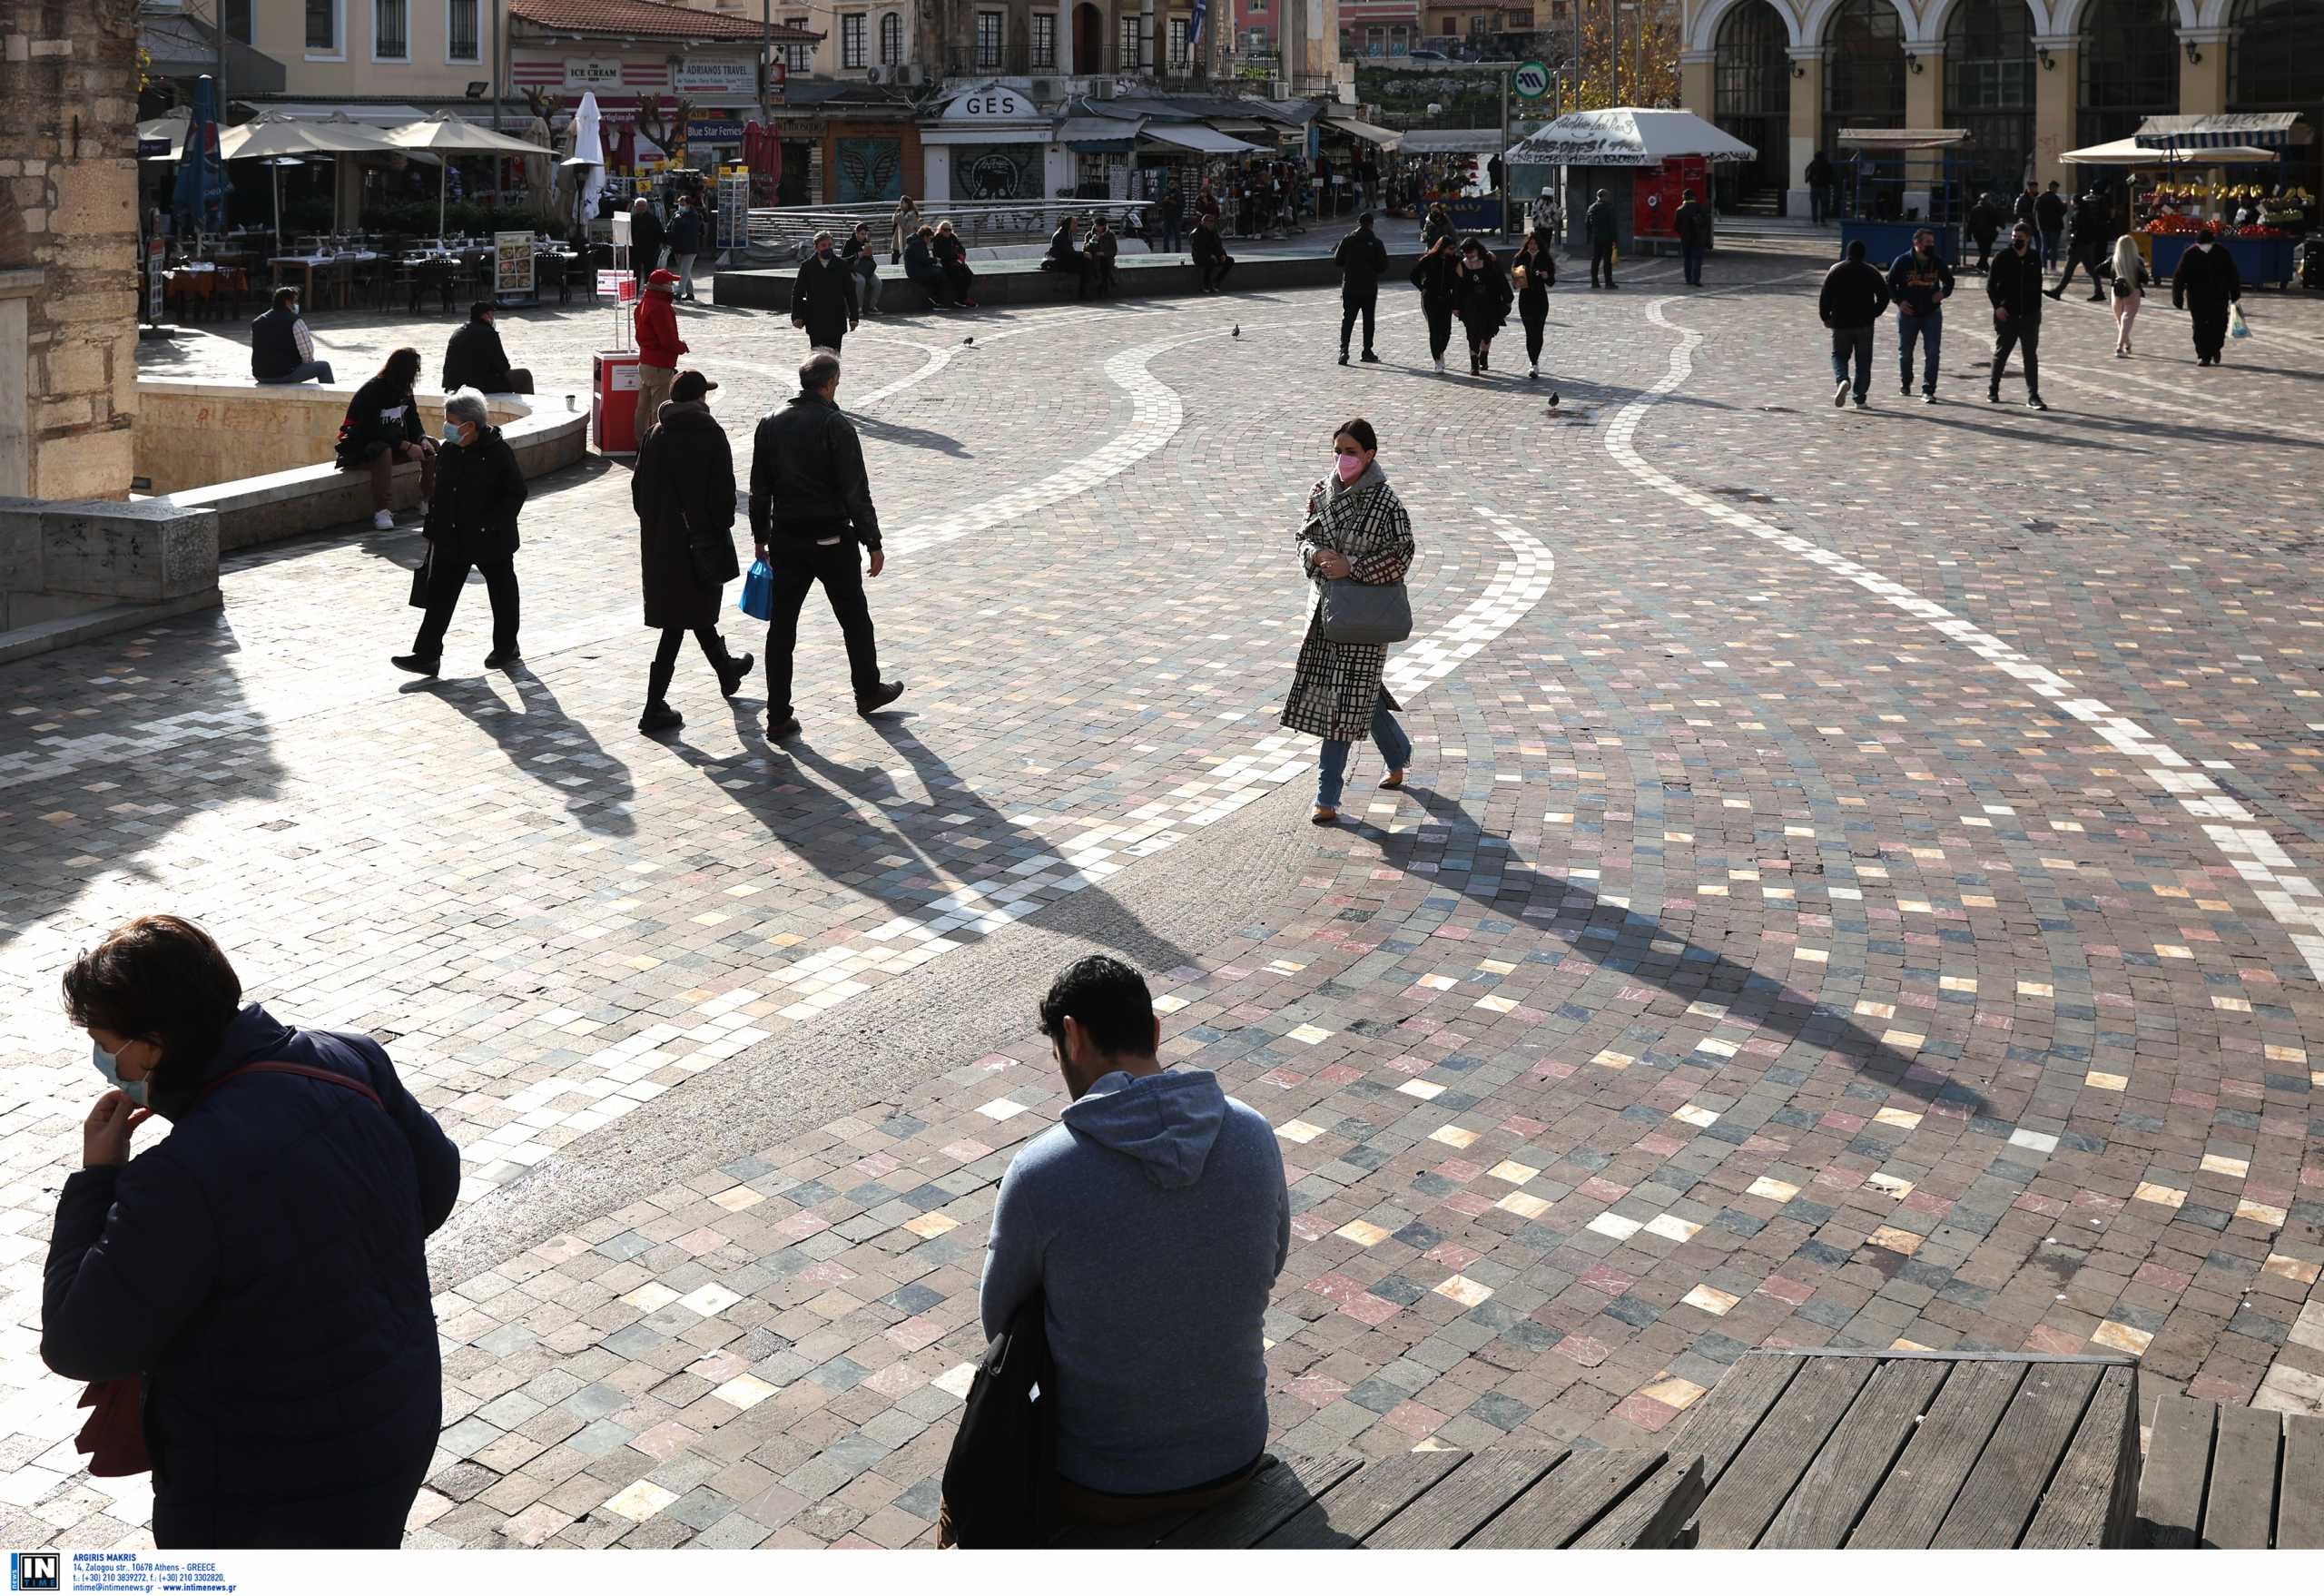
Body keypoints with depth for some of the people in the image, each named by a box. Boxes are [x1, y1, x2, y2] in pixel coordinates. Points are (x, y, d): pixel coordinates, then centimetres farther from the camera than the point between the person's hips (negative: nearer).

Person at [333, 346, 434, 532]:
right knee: (383, 451, -40)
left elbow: (413, 421, 6)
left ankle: (429, 501, 1)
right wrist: (406, 446, -30)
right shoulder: (372, 392, -23)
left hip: (390, 441, 8)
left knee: (430, 446, -8)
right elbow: (372, 431, -27)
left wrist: (422, 440, -17)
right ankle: (380, 511, -37)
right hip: (360, 448, -8)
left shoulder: (404, 391, 1)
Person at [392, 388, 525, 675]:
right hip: (451, 540, 5)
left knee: (501, 592, 12)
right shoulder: (448, 451, 3)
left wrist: (494, 525, -16)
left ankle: (506, 648, 31)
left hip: (491, 541, -5)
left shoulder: (498, 452, -14)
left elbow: (516, 493, -10)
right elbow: (438, 492, 12)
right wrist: (433, 530, 9)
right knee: (440, 594, 0)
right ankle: (427, 654, -1)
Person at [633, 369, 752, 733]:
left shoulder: (653, 437, 2)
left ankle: (727, 671, 43)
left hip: (658, 542, 6)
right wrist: (722, 530, -1)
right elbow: (723, 493, -13)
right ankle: (654, 709, 6)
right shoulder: (711, 436, -12)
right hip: (700, 540, -6)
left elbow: (639, 490, 5)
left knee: (696, 611, 22)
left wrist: (654, 524, 14)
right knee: (678, 624, 2)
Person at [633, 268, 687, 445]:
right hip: (660, 367, -10)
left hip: (645, 362, 10)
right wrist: (682, 346, -5)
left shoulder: (643, 304, 11)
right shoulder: (660, 308, -21)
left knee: (644, 407, 16)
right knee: (660, 411, -5)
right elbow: (668, 340, -23)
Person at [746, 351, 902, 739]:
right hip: (831, 540, -4)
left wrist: (760, 537, 18)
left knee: (781, 626, 6)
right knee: (854, 619, 16)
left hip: (785, 540, 4)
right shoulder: (835, 426, -13)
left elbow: (759, 488, 8)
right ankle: (868, 692, 31)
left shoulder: (770, 423, 3)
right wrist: (873, 543, -8)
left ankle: (778, 717, 3)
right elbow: (856, 492, -14)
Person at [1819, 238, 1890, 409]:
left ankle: (1842, 380, -18)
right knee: (1863, 361, 8)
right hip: (1865, 324, 1)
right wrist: (1874, 313, 13)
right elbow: (1884, 296, 1)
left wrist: (1825, 317, 7)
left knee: (1839, 355, 13)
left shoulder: (1835, 271, -1)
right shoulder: (1872, 272, 2)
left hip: (1841, 324, -1)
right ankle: (1860, 398, 6)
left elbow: (1825, 297, -4)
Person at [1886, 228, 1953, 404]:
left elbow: (1949, 281, 17)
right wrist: (1899, 301, -11)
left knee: (1933, 352, -9)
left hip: (1932, 314, 1)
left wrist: (1943, 293, -4)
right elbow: (1890, 284, 2)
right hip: (1908, 313, -1)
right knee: (1905, 351, 12)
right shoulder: (1902, 262, -7)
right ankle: (1905, 384, 37)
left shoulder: (1938, 263, 1)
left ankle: (1928, 391, -7)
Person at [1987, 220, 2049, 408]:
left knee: (2031, 356, -1)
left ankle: (2033, 396, -1)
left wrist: (2037, 309, 7)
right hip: (2006, 315, -2)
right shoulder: (2002, 258, -4)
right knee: (2001, 354, 10)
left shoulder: (2035, 258, 5)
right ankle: (1993, 390, 26)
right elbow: (1990, 285, -2)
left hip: (2030, 315, 2)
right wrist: (1997, 305, -13)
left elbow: (2038, 285, 12)